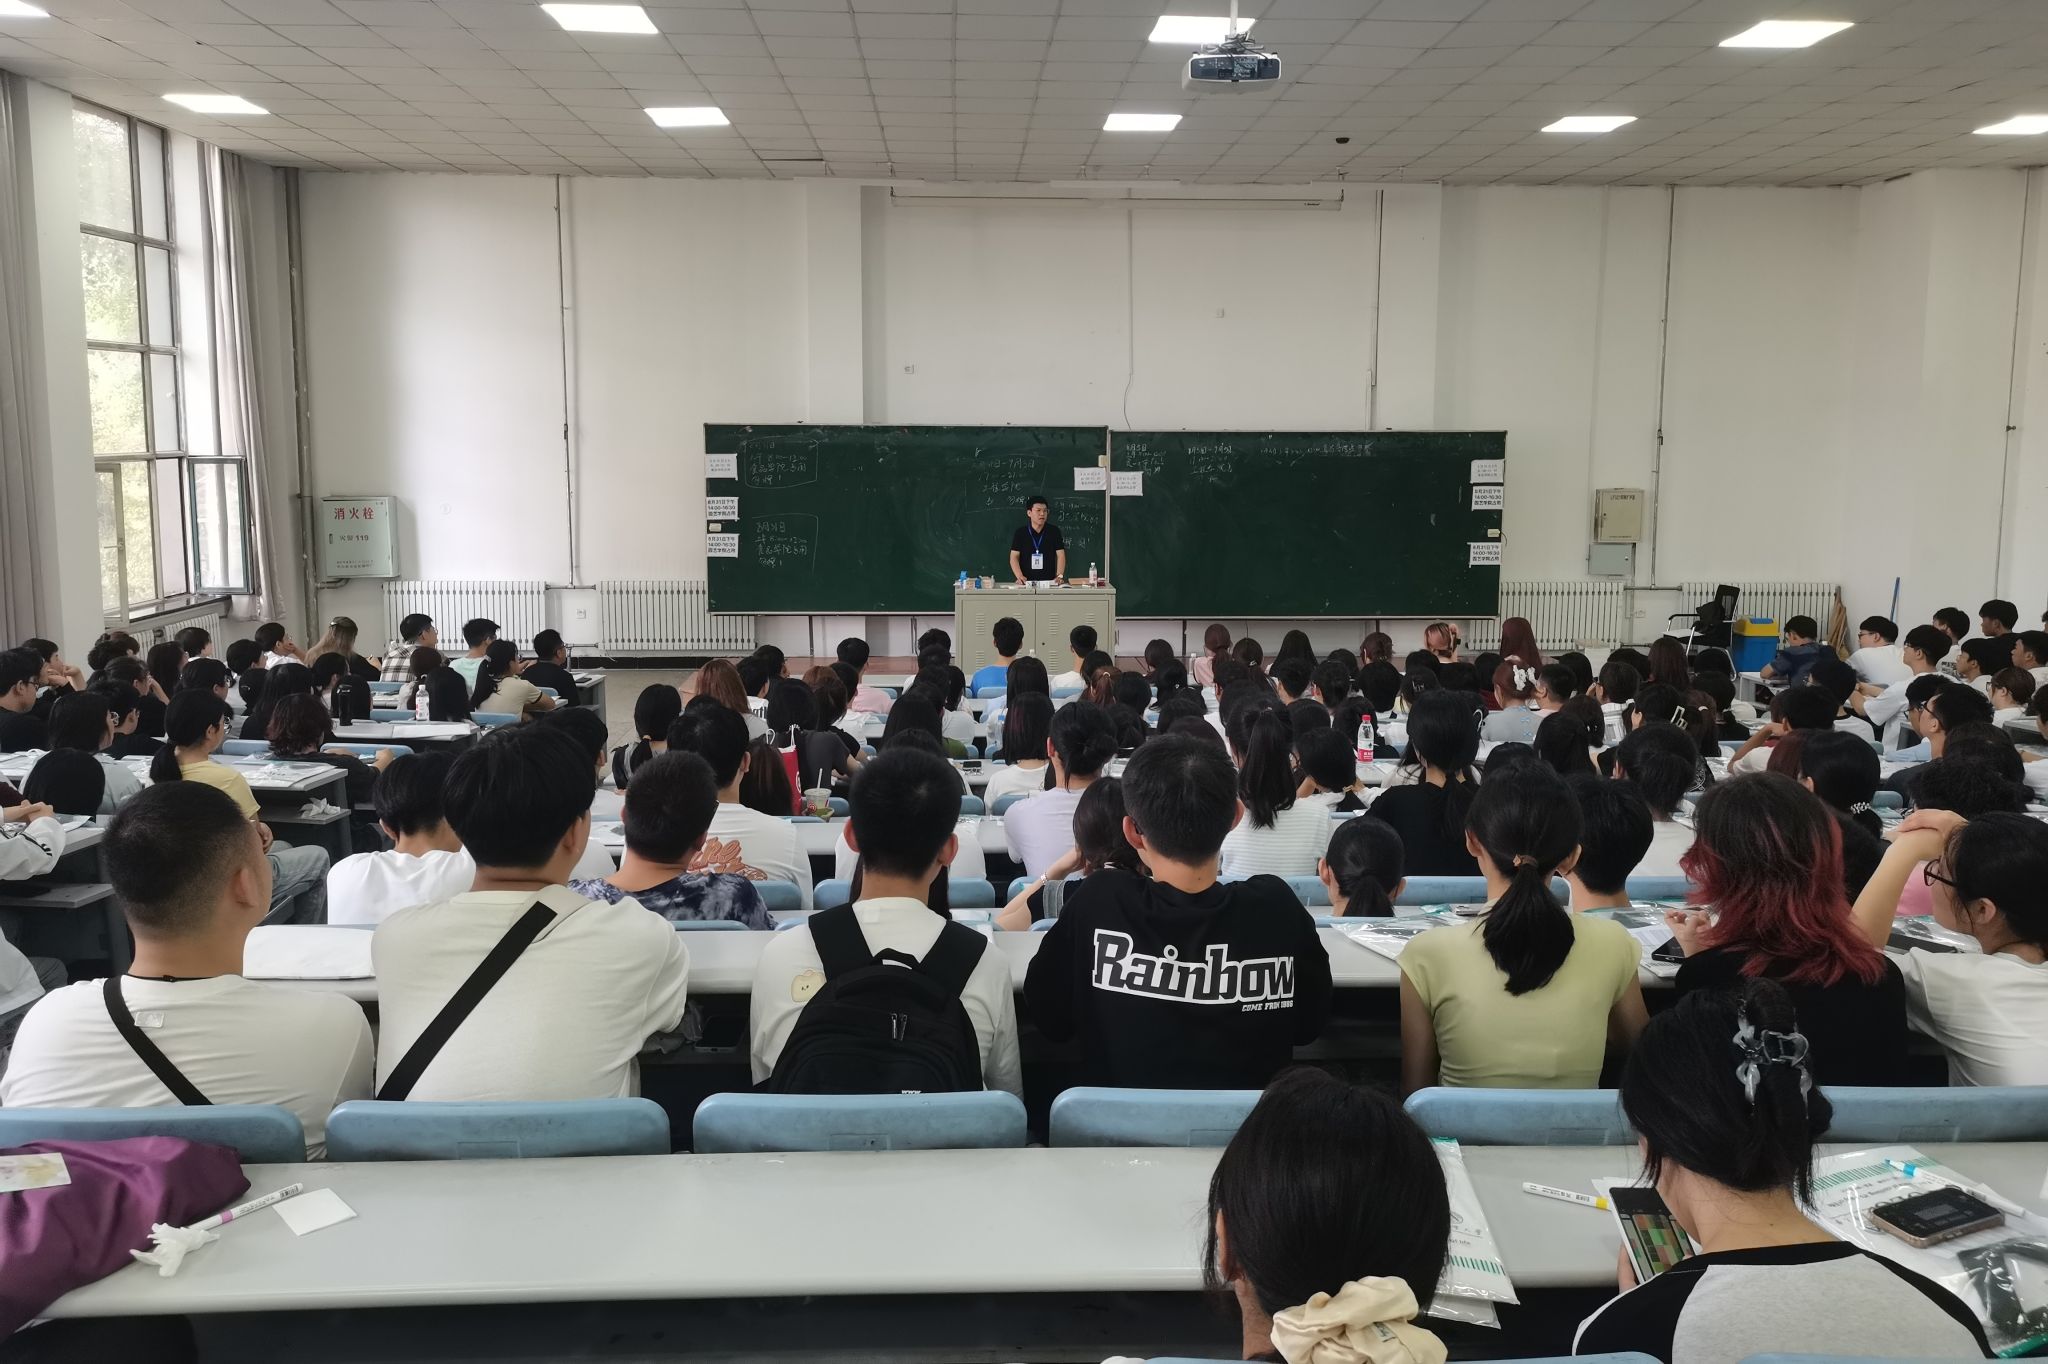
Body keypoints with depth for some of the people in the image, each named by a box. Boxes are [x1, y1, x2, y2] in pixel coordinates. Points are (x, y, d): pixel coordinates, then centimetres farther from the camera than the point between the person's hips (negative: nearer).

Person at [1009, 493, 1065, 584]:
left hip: (1049, 581, 0)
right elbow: (1014, 557, 3)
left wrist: (1059, 576, -10)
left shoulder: (1054, 531, 9)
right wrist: (1019, 576, -12)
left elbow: (1061, 555, 5)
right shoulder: (1020, 532, 7)